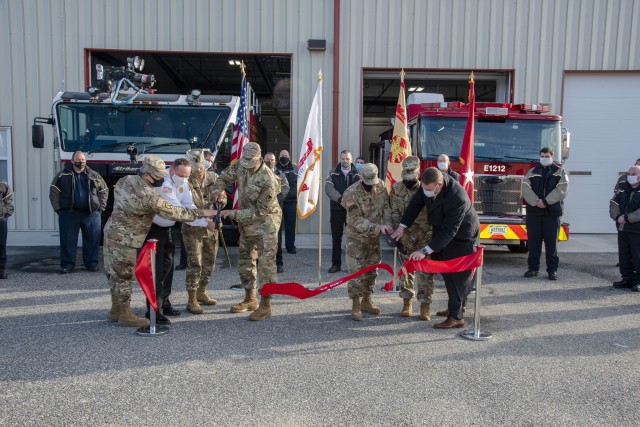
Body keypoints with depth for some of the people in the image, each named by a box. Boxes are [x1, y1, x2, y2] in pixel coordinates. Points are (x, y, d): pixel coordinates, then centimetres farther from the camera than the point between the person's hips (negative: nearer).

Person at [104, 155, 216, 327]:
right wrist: (201, 213, -14)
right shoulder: (149, 196, -26)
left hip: (112, 232, 9)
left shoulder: (126, 180, -2)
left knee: (115, 273, 17)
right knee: (124, 275, 1)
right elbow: (173, 212, -21)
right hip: (124, 239, -9)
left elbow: (116, 190, 19)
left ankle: (116, 310, 30)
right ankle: (125, 315, 11)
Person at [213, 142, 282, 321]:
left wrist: (234, 214, -23)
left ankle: (265, 305, -4)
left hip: (265, 221, -8)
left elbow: (259, 210, -23)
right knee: (245, 260, 14)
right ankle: (250, 299, 27)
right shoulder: (240, 165, -6)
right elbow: (225, 176, 11)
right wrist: (218, 190, -11)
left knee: (266, 262, -11)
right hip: (247, 221, 8)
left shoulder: (268, 180, -27)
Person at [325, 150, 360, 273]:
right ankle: (336, 264, 15)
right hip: (337, 209, 1)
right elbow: (328, 188, -9)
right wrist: (340, 199, -25)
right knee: (336, 238, 6)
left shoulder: (357, 175, 4)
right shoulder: (333, 174, 6)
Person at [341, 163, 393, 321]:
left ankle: (366, 301, 28)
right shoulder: (351, 194, -23)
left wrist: (387, 224, -19)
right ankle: (355, 306, 7)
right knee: (357, 272, -5)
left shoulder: (381, 186, -7)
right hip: (356, 237, -5)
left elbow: (386, 207, -1)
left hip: (374, 237, 6)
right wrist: (378, 228, -30)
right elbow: (357, 221, -24)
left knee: (372, 270, 13)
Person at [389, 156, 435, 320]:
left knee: (425, 272, -2)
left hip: (424, 238, -2)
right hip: (405, 238, 2)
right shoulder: (396, 188, -2)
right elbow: (394, 213, -3)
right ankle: (407, 302, 23)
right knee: (406, 270, 10)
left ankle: (425, 305, 8)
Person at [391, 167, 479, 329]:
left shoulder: (457, 198, -39)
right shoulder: (431, 182, -17)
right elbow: (416, 202, -4)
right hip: (442, 229, 8)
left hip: (461, 236, -8)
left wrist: (425, 251, -39)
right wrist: (402, 226, -4)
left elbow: (449, 231, -37)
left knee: (457, 275, -5)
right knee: (445, 270, 15)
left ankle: (456, 317, 3)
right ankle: (456, 306, 32)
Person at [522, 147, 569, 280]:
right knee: (533, 241, 4)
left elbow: (561, 189, -6)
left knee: (551, 242, 1)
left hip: (552, 213, -1)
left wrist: (546, 201, -17)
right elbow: (525, 188, -2)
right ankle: (533, 268, 12)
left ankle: (552, 269, 8)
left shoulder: (560, 172, 8)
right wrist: (536, 202, -17)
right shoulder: (532, 172, 12)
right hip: (533, 212, 1)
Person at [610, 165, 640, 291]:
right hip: (622, 228, 6)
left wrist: (627, 218, -22)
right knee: (624, 255, 11)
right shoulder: (622, 188, 12)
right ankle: (627, 278, 21)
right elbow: (613, 204, 4)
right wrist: (617, 217, -13)